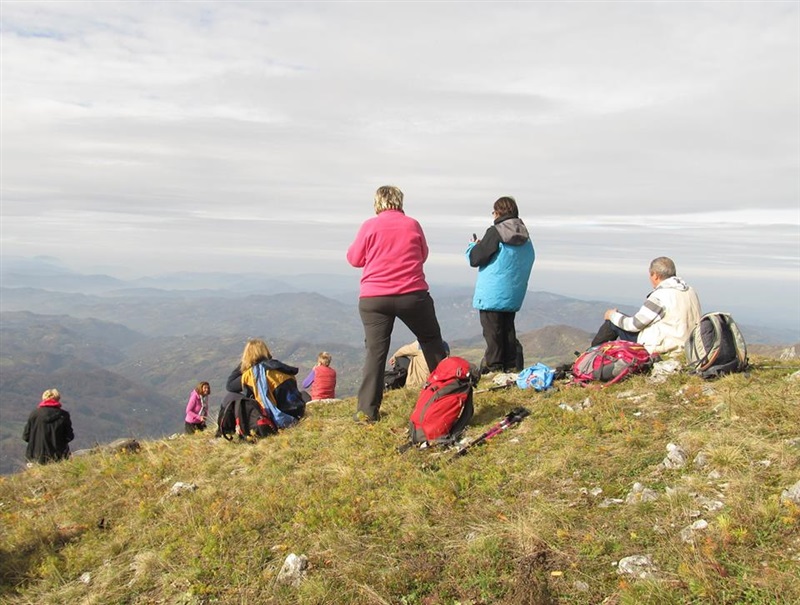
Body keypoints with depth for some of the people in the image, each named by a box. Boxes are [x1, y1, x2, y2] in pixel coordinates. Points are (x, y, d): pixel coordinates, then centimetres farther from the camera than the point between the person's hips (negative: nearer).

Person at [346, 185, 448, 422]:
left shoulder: (369, 226, -1)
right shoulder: (412, 225, 5)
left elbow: (355, 259, 5)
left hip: (374, 298, -1)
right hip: (412, 295, 1)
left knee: (375, 351, 2)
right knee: (431, 341, 19)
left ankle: (367, 410, -3)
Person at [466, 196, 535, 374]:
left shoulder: (495, 232, -13)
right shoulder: (526, 238, 9)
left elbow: (475, 259, -12)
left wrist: (473, 245, 12)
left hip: (492, 295, -7)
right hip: (514, 296, 7)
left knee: (492, 332, -2)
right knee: (508, 330, 15)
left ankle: (494, 368, 0)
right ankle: (511, 367, 18)